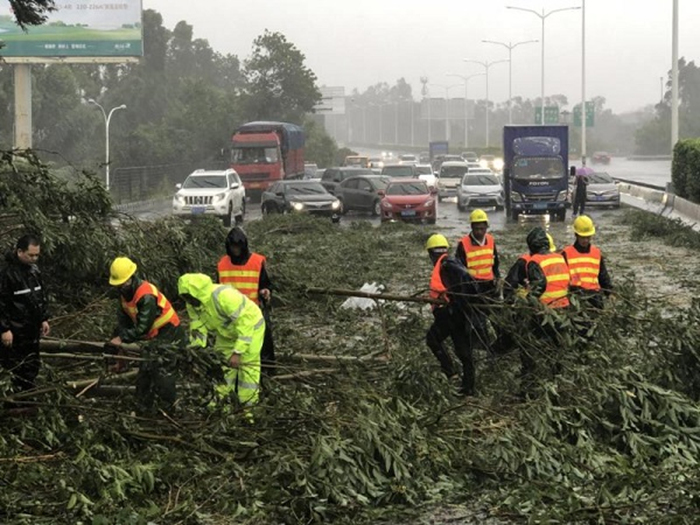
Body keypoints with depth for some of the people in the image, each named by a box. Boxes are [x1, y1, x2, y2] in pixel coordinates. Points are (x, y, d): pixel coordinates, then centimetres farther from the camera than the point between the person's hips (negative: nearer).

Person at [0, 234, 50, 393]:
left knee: (32, 367, 16)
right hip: (15, 332, -8)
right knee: (14, 369, -2)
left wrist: (44, 319, 14)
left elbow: (42, 296, 17)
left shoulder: (34, 270, 6)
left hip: (32, 330, 8)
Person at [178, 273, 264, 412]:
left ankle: (248, 408, -3)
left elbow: (245, 324, -37)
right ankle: (220, 400, 13)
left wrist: (237, 352, -38)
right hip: (227, 331, 7)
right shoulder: (192, 305, -15)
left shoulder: (224, 296, -40)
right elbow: (197, 330, -6)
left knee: (247, 365, -8)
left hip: (250, 326, -7)